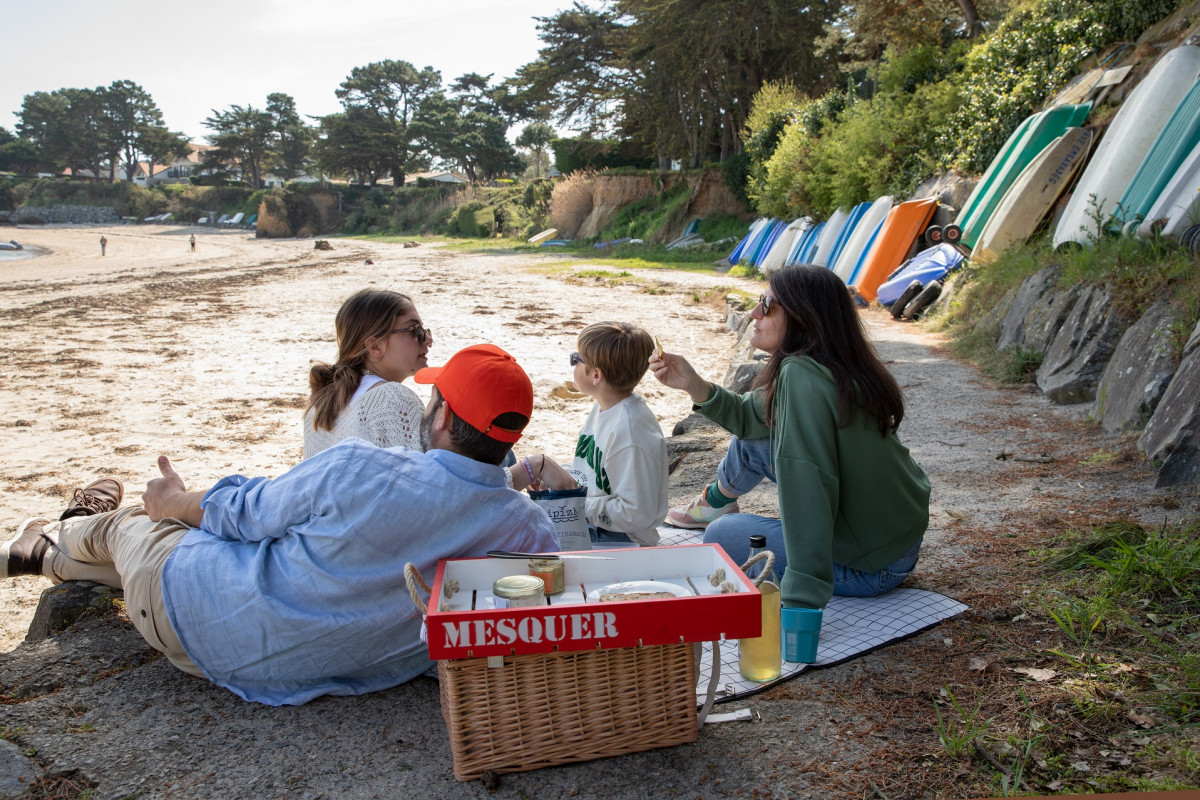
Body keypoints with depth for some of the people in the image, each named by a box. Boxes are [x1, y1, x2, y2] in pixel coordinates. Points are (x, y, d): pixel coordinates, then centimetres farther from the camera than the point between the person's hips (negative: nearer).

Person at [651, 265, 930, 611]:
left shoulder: (802, 378, -28)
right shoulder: (836, 369, 0)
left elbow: (810, 489, -34)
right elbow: (753, 415, 12)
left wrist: (802, 601, -36)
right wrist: (694, 385, -1)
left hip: (873, 568, -9)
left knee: (723, 534, -3)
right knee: (752, 439, 14)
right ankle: (717, 501, 42)